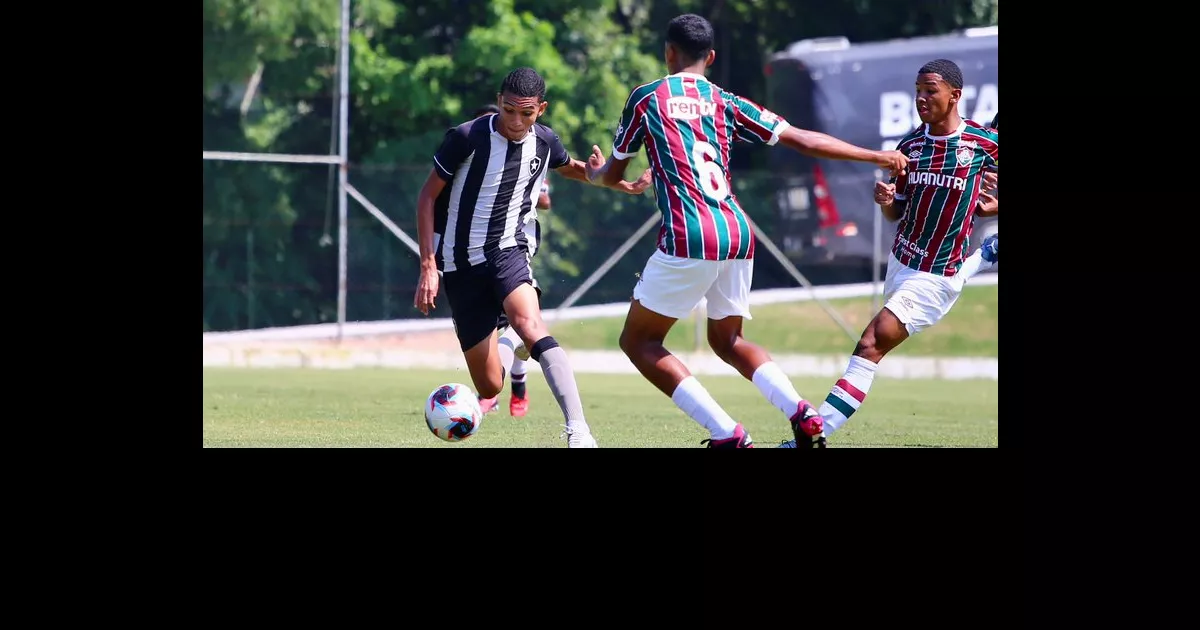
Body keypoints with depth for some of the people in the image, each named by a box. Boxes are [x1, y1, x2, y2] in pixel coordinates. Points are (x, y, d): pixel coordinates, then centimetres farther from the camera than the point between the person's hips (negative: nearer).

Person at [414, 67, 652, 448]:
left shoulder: (544, 142, -1)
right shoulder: (467, 138, -14)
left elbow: (571, 168, 25)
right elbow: (428, 197, -5)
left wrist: (623, 186, 16)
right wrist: (428, 266, -10)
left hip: (507, 252, 1)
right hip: (460, 263, -1)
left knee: (530, 325, -33)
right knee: (489, 386, -3)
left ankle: (578, 431, -41)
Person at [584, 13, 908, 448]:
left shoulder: (646, 98, 7)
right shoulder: (725, 102, 14)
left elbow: (613, 175, 18)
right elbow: (802, 141, 11)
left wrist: (593, 172, 43)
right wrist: (878, 157, 19)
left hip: (689, 239, -5)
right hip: (738, 234, 5)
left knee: (639, 341, 6)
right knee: (727, 338, 24)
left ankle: (727, 435, -7)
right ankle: (800, 413, 0)